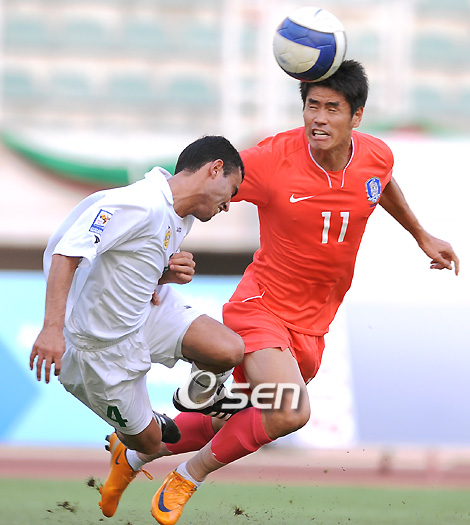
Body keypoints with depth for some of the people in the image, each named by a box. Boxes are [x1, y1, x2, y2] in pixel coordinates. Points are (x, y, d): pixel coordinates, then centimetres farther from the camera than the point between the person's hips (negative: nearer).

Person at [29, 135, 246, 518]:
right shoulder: (140, 204, -28)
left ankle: (199, 400, 16)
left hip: (150, 310, 7)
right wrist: (53, 329, -40)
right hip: (104, 342, -7)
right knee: (147, 442, 5)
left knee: (229, 351, -16)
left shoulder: (181, 218, 3)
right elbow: (68, 252, -33)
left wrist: (172, 273, -6)